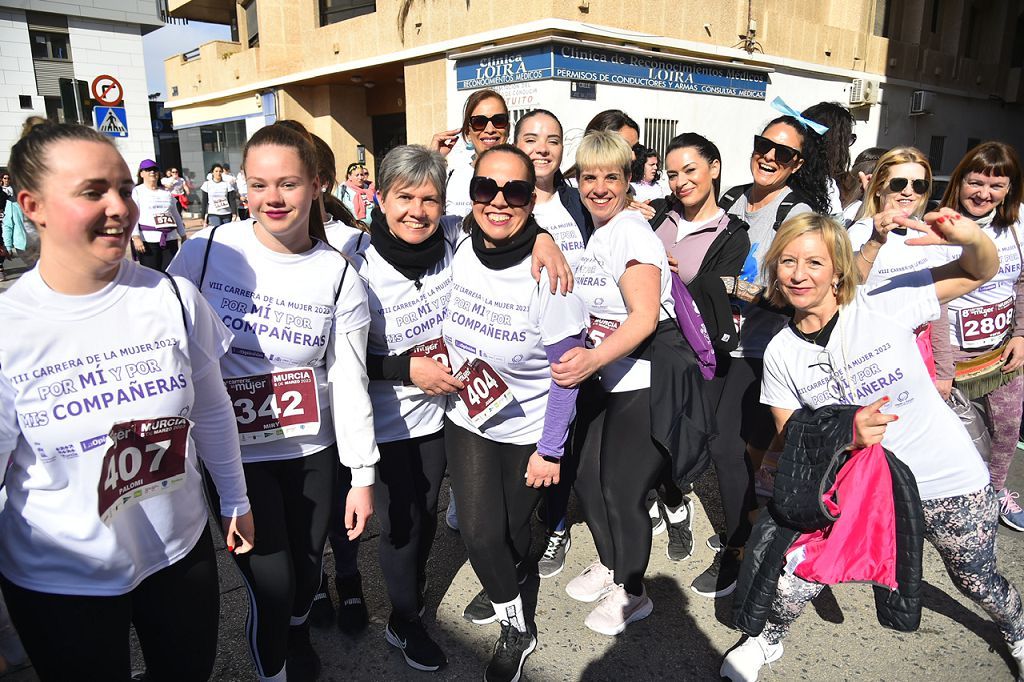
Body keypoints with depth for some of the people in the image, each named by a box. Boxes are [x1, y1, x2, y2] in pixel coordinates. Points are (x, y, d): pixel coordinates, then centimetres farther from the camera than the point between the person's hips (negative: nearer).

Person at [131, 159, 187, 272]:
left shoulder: (166, 192, 19)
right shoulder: (136, 191, 3)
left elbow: (176, 215, 23)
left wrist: (183, 236, 19)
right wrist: (136, 237, -19)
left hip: (170, 239, 5)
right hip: (148, 240, -5)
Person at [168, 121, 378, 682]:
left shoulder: (338, 273, -7)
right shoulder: (207, 249, -9)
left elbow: (349, 379, -4)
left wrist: (362, 476, -3)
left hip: (313, 449, 2)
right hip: (234, 452, -1)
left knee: (307, 563, 17)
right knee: (271, 582, 0)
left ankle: (298, 634, 52)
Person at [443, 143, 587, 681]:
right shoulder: (457, 252, -11)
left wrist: (550, 450, -12)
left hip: (530, 429, -3)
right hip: (467, 418, 3)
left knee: (514, 527, 16)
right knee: (479, 533, -2)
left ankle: (505, 590, 51)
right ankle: (516, 629, 27)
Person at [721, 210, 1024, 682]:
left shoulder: (882, 304, -16)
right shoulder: (781, 354, -8)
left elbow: (982, 271, -9)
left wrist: (969, 237, -31)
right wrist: (846, 433, -22)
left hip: (949, 481, -1)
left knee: (977, 582, 19)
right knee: (797, 570, -8)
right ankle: (768, 640, 25)